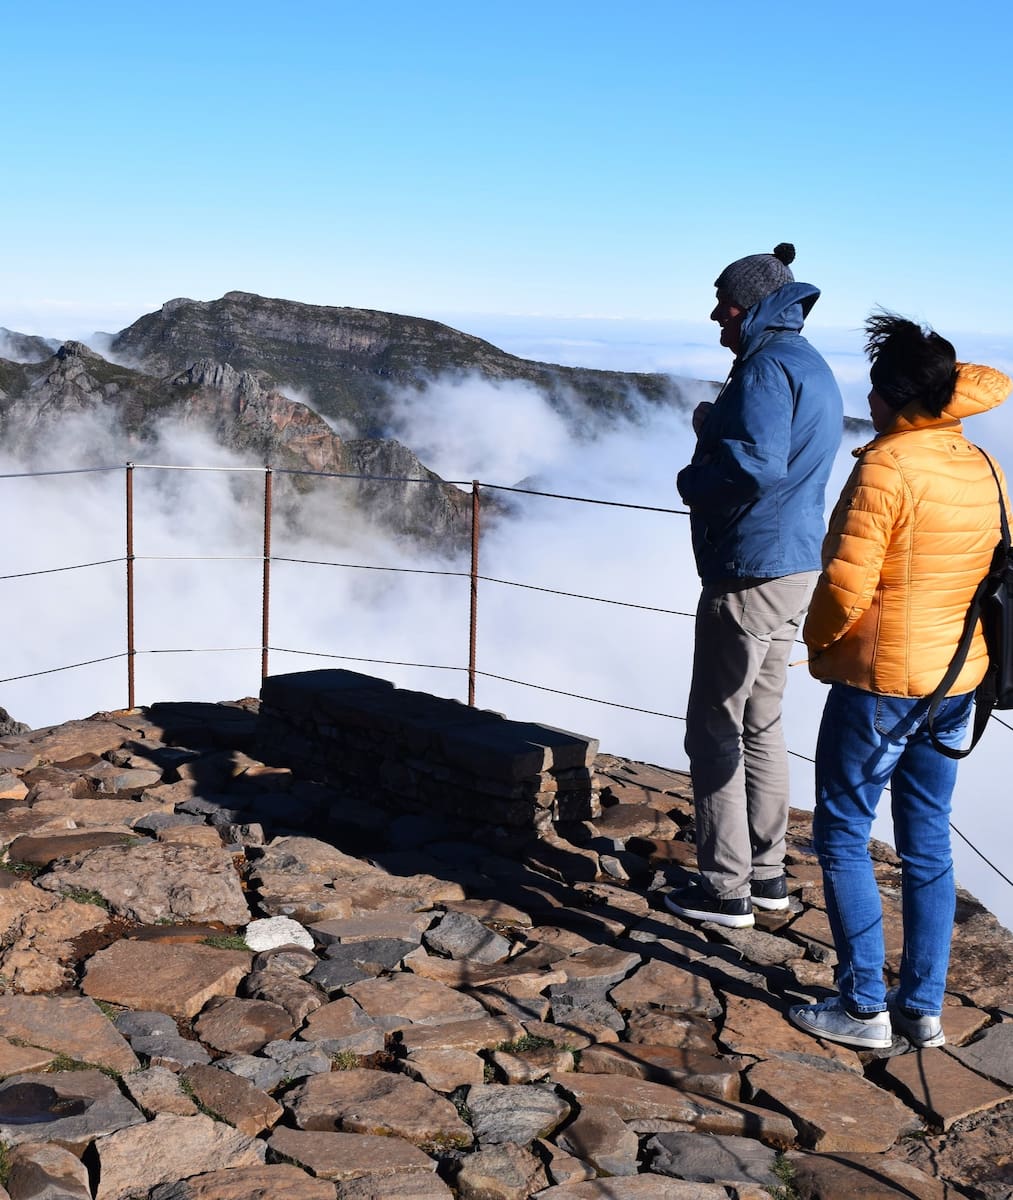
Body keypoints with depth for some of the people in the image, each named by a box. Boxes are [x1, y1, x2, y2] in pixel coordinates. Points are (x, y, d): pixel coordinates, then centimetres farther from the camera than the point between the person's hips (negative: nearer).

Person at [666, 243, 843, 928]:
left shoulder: (768, 365, -17)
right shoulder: (813, 367, 16)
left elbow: (755, 467, -29)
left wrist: (692, 479, -11)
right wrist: (715, 429, 6)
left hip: (750, 575, -10)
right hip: (796, 568, 10)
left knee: (715, 729, -1)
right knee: (762, 724, 18)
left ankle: (725, 890, 5)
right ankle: (767, 872, 27)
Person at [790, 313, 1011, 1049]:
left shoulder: (886, 467, -17)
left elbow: (846, 586, -21)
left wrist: (819, 644, -3)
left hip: (880, 683, -7)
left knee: (843, 836, 6)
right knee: (928, 844, 14)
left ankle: (864, 1008, 10)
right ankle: (924, 1008, 21)